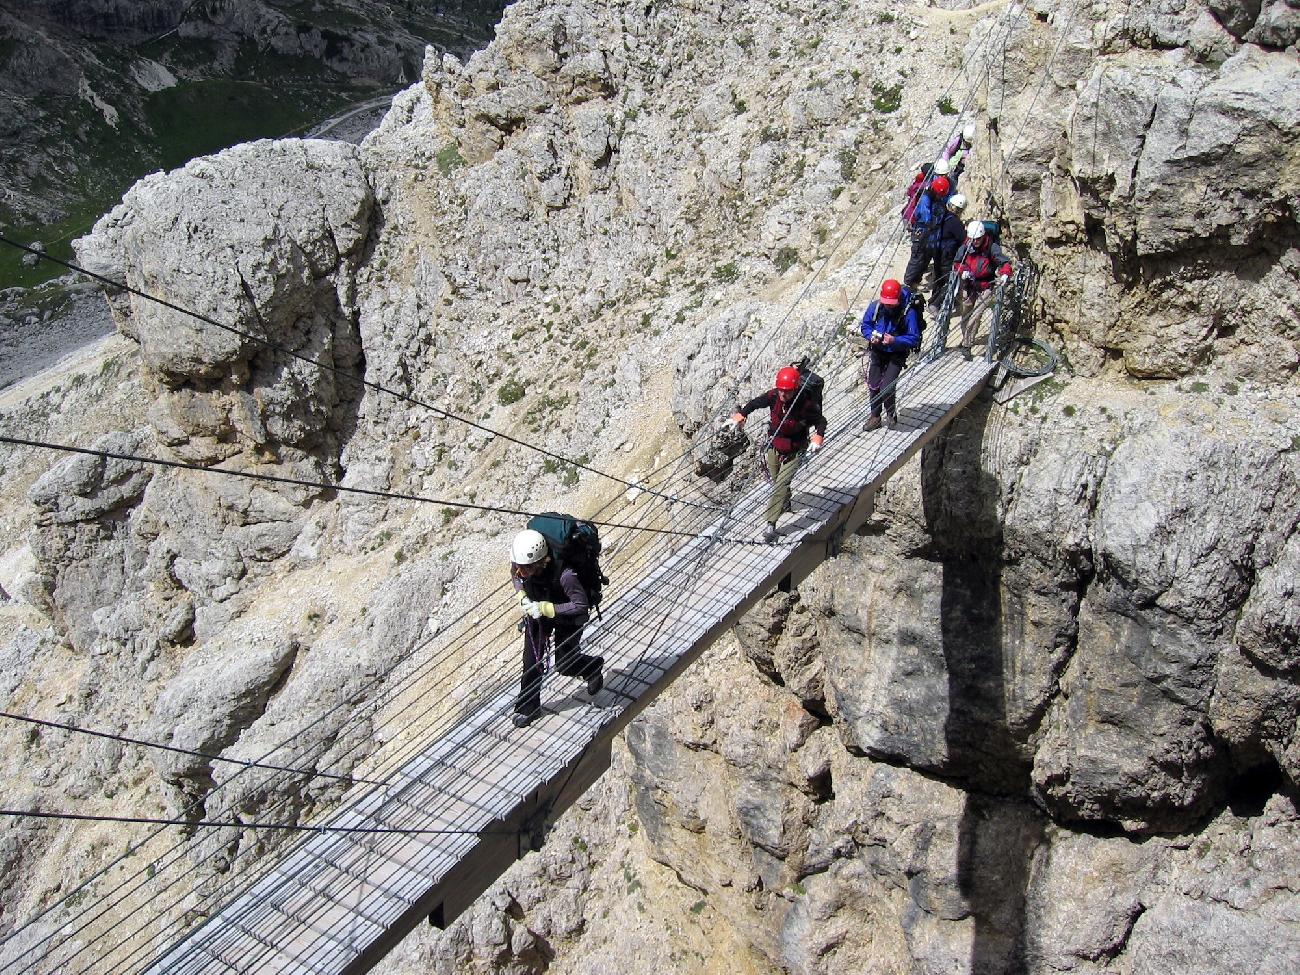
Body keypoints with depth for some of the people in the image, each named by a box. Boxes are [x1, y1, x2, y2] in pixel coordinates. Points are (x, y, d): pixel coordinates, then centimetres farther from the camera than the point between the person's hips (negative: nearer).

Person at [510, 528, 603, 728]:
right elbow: (515, 576, 0)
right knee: (531, 660, 6)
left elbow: (582, 605, -36)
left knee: (564, 665, 9)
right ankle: (528, 707, 26)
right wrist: (522, 597, -17)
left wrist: (544, 608, -38)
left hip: (567, 616, -4)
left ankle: (595, 666, 42)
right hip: (537, 610, 4)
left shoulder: (564, 575, -44)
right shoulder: (521, 564, -26)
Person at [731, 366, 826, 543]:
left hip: (794, 452, -5)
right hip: (774, 447, 5)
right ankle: (785, 502, 56)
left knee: (781, 484, -16)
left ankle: (771, 525, -12)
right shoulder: (773, 396, -18)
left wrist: (818, 438, -31)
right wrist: (740, 415, -14)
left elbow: (821, 421, -13)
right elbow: (755, 403, 0)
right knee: (775, 481, 23)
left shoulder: (806, 404, -28)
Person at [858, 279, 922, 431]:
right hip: (877, 351, 4)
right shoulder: (875, 306, -12)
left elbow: (914, 339, -21)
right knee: (873, 386, 10)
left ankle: (892, 415, 15)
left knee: (886, 389, -13)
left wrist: (894, 340, -33)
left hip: (896, 354, -4)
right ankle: (875, 417, 29)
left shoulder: (909, 312, -24)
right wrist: (871, 336, -18)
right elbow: (864, 326, 3)